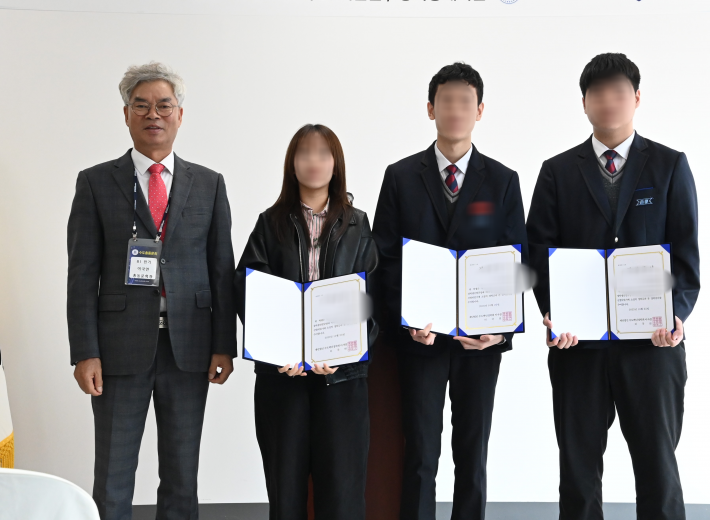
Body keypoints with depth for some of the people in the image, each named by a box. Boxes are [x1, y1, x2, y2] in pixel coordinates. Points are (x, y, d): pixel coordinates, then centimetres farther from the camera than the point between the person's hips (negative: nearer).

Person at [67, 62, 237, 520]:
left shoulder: (209, 184, 8)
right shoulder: (96, 183, 3)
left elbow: (222, 270, 6)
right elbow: (82, 274, -1)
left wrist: (224, 346, 0)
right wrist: (85, 353, -8)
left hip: (190, 348, 2)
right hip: (121, 348, -1)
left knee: (182, 477, 12)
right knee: (112, 478, 5)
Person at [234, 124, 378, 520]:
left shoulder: (357, 225, 9)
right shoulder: (271, 223, 8)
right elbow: (248, 291, -3)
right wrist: (276, 347, -18)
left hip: (343, 372, 0)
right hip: (281, 370, 0)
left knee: (342, 483, -1)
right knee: (285, 482, 5)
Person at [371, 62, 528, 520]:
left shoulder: (503, 181, 5)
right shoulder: (400, 177, 4)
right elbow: (385, 258, 0)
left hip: (481, 338, 1)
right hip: (420, 336, -1)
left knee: (473, 455, 10)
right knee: (420, 455, 4)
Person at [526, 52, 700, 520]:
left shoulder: (670, 166, 6)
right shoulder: (558, 171, 8)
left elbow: (686, 251, 2)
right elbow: (540, 250, 2)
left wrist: (676, 314, -14)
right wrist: (553, 314, -13)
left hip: (653, 341, -1)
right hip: (577, 340, 1)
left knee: (658, 463, 7)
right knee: (578, 465, 9)